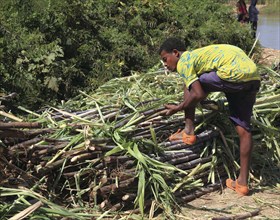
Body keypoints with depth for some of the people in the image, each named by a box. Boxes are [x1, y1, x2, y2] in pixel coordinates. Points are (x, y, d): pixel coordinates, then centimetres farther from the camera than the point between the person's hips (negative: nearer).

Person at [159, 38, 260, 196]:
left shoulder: (184, 61, 4)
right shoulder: (197, 54, 30)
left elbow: (198, 94, -5)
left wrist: (178, 108, 8)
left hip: (234, 74, -9)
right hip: (254, 78, 9)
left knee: (189, 85, 9)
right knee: (243, 128, 10)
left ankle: (189, 132, 13)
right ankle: (243, 182, 13)